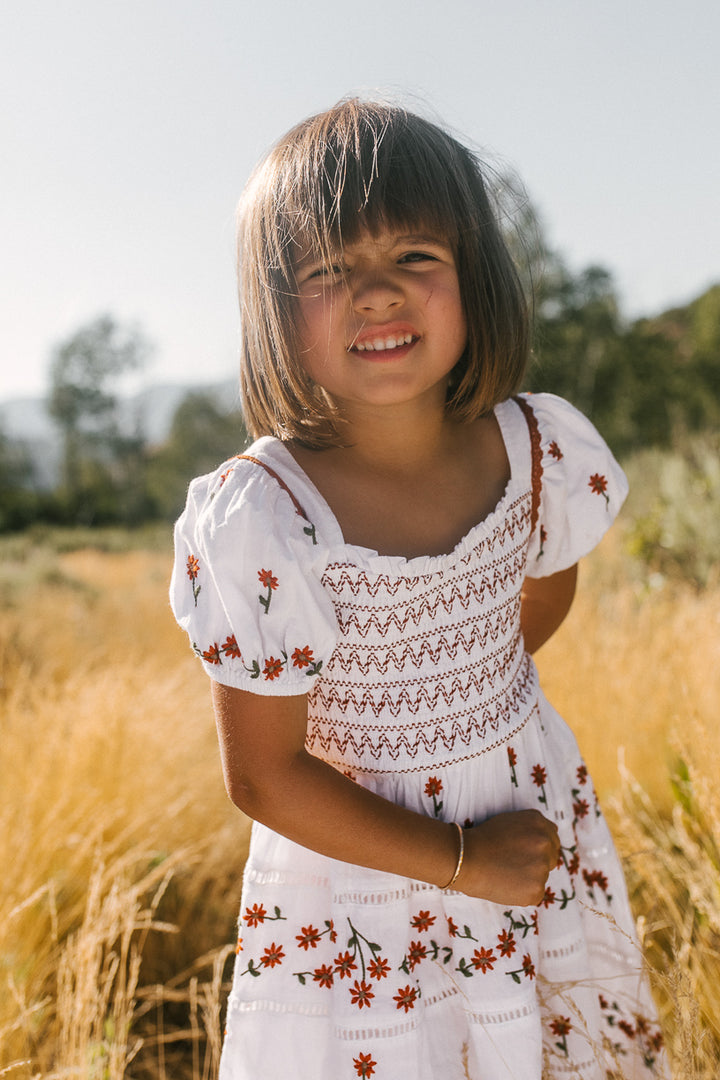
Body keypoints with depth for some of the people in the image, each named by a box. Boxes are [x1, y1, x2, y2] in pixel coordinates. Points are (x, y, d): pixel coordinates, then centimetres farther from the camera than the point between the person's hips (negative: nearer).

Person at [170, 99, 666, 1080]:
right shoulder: (262, 515, -26)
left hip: (539, 819, 5)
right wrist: (461, 860, -15)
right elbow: (262, 778, -19)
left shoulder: (541, 450, -13)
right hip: (361, 866, -4)